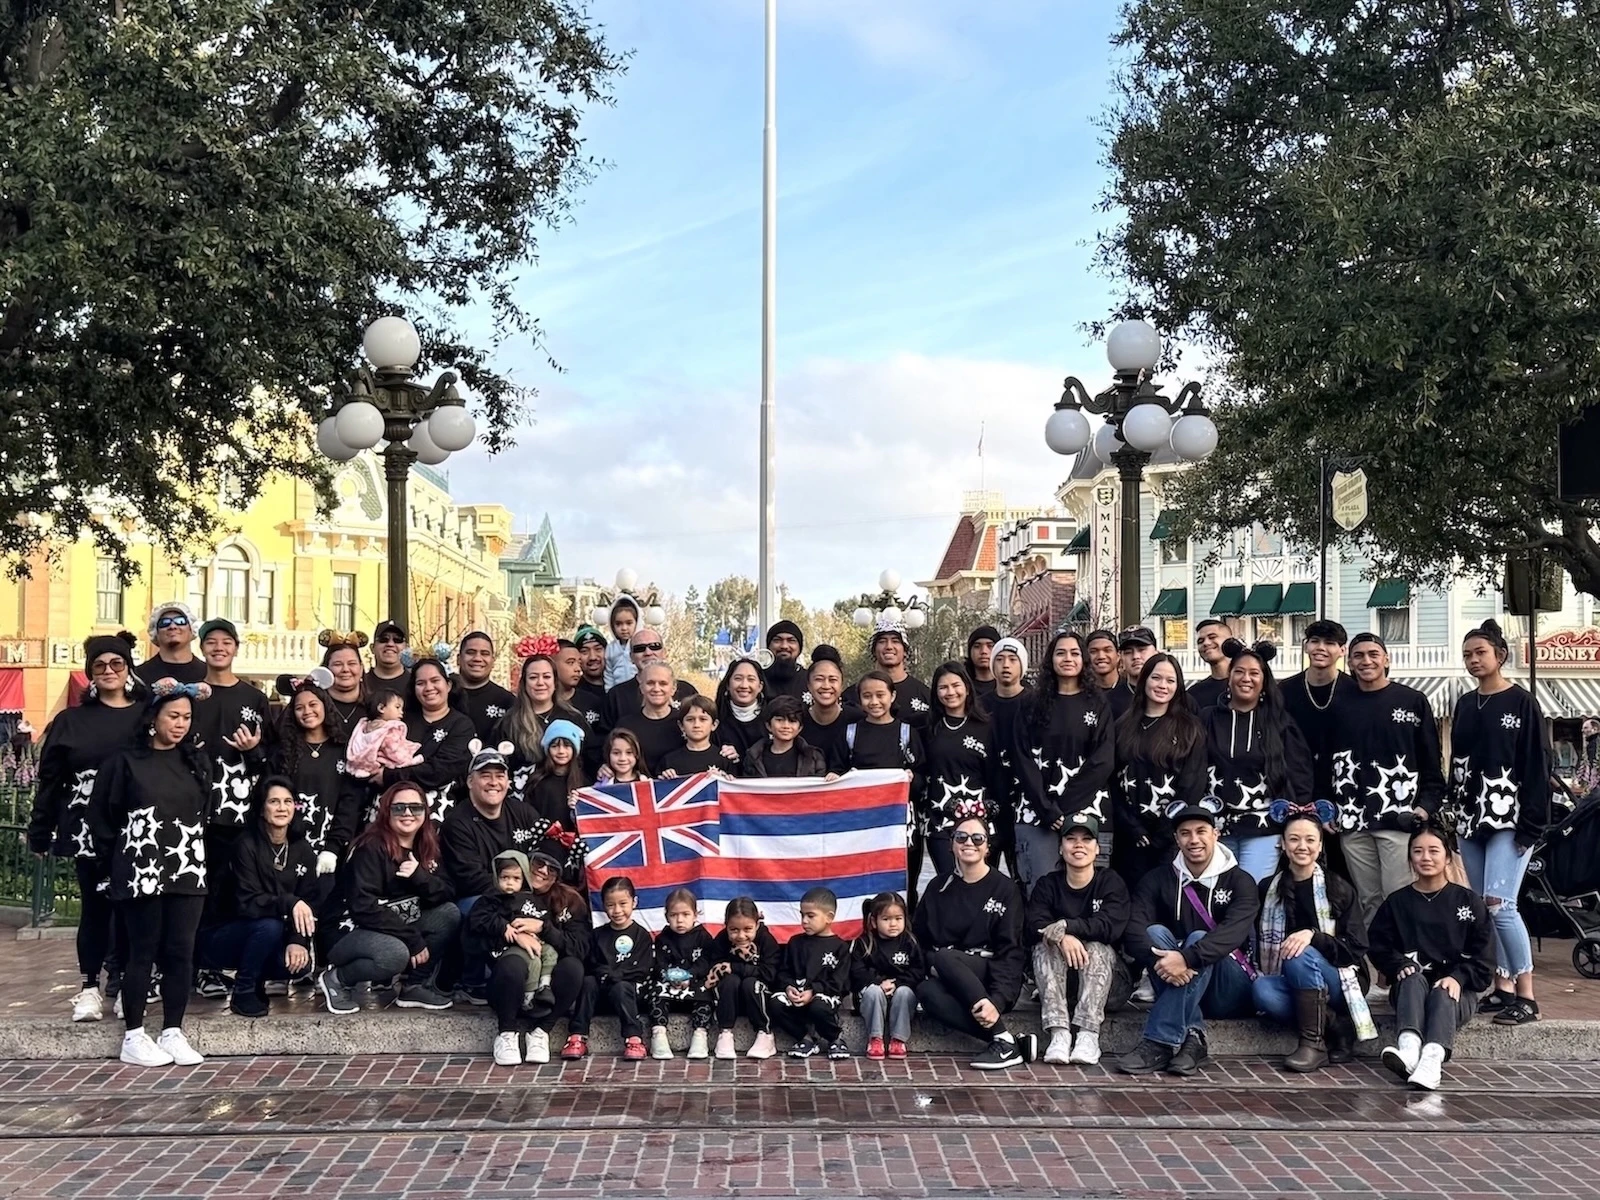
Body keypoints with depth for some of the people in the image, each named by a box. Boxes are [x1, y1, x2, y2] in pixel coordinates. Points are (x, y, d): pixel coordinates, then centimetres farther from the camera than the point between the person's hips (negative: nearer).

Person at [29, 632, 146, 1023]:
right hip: (88, 829, 0)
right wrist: (39, 832, 3)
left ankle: (124, 979, 17)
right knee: (95, 905, 4)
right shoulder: (71, 721, 6)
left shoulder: (147, 716, 4)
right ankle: (90, 986, 12)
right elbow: (50, 779, 6)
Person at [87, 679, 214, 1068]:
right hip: (142, 872, -4)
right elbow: (100, 815, 1)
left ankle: (172, 1033, 12)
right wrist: (118, 859, 2)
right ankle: (133, 1037, 9)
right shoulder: (126, 762, -1)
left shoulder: (198, 762, 10)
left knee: (180, 952, 3)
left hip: (188, 872, 4)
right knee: (143, 952, 0)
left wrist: (196, 856, 7)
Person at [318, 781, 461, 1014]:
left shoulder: (426, 847, 4)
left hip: (399, 930, 7)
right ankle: (336, 979, -8)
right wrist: (413, 939, -25)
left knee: (450, 913, -9)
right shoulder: (371, 848, -18)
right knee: (395, 954, -35)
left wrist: (420, 876, -23)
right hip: (352, 932, -7)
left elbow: (448, 895, -3)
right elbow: (363, 907, -26)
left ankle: (416, 985, -3)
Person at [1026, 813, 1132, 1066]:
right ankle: (1059, 1033, -37)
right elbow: (1032, 928, -12)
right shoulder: (1047, 885, 5)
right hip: (1057, 982, 1)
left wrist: (1064, 927, -29)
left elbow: (1110, 927, -18)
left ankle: (1089, 1035, -36)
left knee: (1096, 948, -29)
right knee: (1045, 946, -25)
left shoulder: (1111, 882, 0)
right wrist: (1062, 937, -32)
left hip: (1107, 982, -1)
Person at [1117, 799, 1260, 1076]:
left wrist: (1187, 958, -40)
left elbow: (1233, 933, -23)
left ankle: (1161, 1042, -37)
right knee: (1156, 932, -24)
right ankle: (1191, 1037, -35)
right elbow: (1134, 930, -11)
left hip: (1230, 991, -2)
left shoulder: (1240, 881, -3)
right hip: (1176, 984, 2)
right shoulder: (1157, 880, 5)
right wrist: (1161, 961, -34)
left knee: (1198, 940, -30)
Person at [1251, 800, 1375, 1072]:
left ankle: (1314, 1042, -25)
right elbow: (1259, 944, 11)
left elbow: (1356, 950, -9)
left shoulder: (1339, 888, -4)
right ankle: (1337, 1027, -19)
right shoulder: (1268, 889, 6)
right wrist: (1260, 972, -9)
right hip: (1292, 985, 3)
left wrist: (1313, 935, -25)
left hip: (1339, 982, -3)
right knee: (1262, 990, -30)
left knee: (1302, 955, -33)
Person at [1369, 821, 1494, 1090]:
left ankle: (1432, 1061, -64)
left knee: (1441, 995, -35)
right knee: (1413, 979, -33)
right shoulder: (1397, 902, 14)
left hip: (1455, 988, -1)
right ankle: (1408, 1049, -60)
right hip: (1410, 987, 1)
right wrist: (1400, 965, -14)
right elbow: (1378, 947, 8)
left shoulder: (1468, 901, 9)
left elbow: (1483, 956, 2)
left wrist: (1458, 977, -17)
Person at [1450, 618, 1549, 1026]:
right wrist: (1453, 811, 10)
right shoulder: (1464, 704, 13)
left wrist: (1531, 823, -13)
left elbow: (1536, 765, -7)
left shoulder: (1522, 703, -4)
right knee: (1481, 909, 6)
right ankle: (1503, 988, 14)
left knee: (1499, 904, -14)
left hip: (1509, 817, -6)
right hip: (1470, 818, 6)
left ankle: (1526, 996, -6)